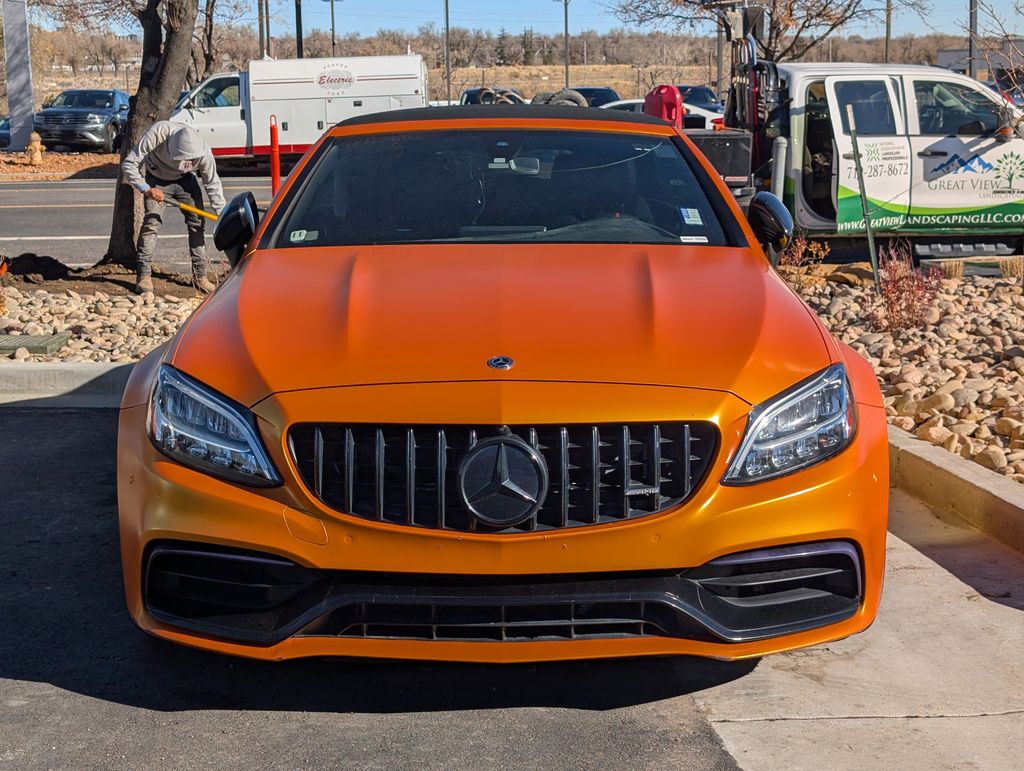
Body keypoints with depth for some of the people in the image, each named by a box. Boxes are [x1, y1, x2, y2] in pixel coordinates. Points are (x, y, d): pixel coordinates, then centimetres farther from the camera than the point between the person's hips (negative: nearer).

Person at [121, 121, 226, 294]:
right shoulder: (158, 132, -39)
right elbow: (128, 164, -32)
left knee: (197, 222, -3)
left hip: (185, 180, 2)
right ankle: (143, 276, -10)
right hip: (156, 179, -2)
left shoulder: (203, 152, -33)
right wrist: (146, 189, -41)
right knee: (152, 222, -16)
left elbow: (212, 183, -16)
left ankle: (200, 275, 6)